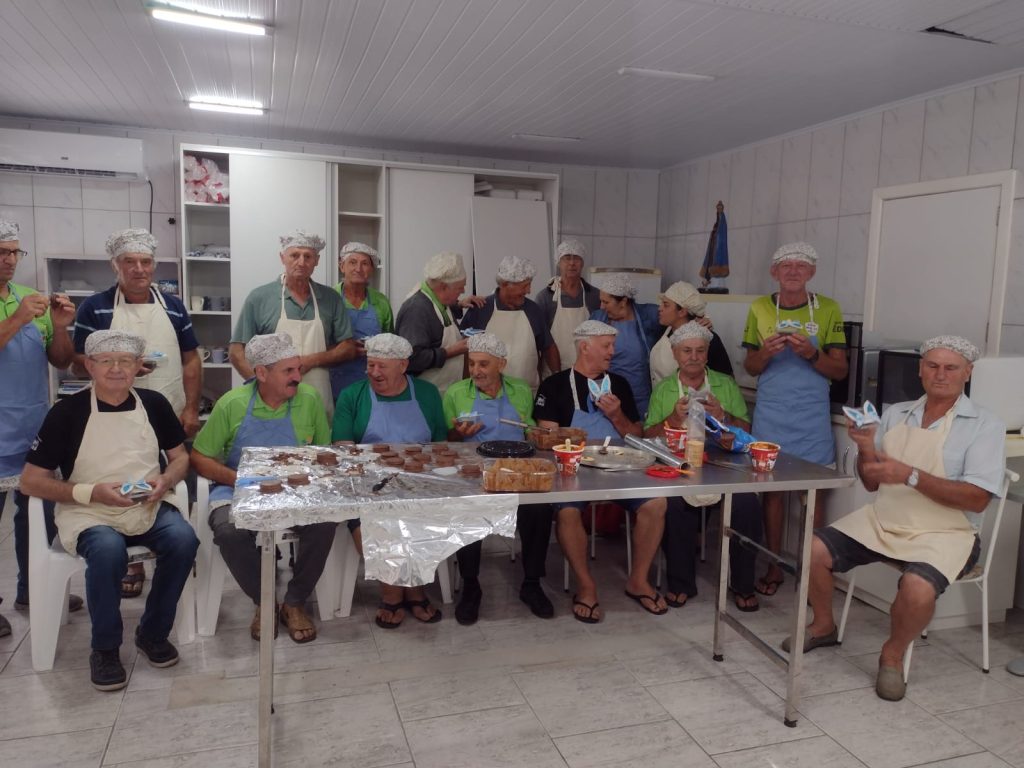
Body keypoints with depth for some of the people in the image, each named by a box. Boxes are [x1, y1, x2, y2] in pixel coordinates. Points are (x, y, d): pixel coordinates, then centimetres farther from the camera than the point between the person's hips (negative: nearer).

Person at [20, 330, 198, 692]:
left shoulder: (154, 403, 4)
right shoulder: (67, 411, -5)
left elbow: (180, 456, 15)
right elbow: (31, 481, -2)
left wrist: (166, 479, -8)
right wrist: (91, 492, -16)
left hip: (148, 509, 3)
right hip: (89, 515, -2)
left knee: (183, 539, -27)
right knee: (108, 550, -34)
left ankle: (152, 632, -2)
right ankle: (105, 648, -8)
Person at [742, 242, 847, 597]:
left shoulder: (828, 309, 1)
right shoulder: (760, 308, 5)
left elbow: (839, 370, 1)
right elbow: (750, 367, 9)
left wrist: (810, 353, -17)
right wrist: (766, 351, -12)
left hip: (812, 416, -1)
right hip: (771, 414, 1)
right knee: (771, 487, 5)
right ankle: (774, 566, 16)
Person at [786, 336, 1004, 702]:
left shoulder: (984, 425, -6)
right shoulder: (895, 414, 8)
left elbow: (977, 499, -16)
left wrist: (910, 475, -25)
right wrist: (866, 448, -10)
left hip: (941, 533, -4)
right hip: (880, 521, 5)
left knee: (917, 588, -33)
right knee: (813, 550, -14)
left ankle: (893, 654, 0)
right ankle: (823, 626, 15)